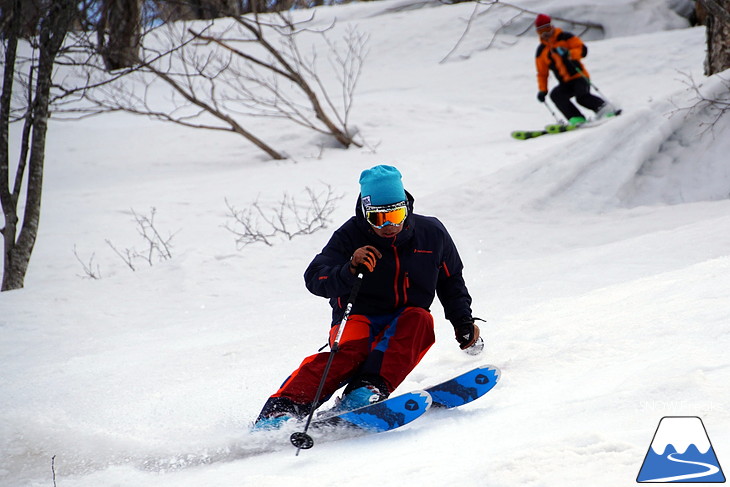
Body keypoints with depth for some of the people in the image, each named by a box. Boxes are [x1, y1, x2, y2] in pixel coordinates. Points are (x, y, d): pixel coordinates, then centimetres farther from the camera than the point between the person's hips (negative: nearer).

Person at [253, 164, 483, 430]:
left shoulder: (431, 234, 1)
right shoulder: (350, 236, -8)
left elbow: (451, 282, 18)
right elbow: (315, 279, -15)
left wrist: (464, 322, 9)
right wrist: (350, 269, -33)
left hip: (404, 328, 3)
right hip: (359, 319, -3)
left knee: (419, 319, -31)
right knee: (350, 350, -35)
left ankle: (369, 388, -46)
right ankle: (284, 407, -47)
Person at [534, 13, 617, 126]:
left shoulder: (565, 37, 2)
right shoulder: (541, 51, 13)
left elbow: (582, 49, -7)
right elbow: (542, 73, 17)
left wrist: (570, 54, -25)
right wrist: (542, 90, 6)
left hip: (579, 76, -4)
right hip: (565, 84, 4)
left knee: (582, 97, -32)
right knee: (555, 95, -27)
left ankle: (605, 108, -20)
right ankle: (576, 118, -31)